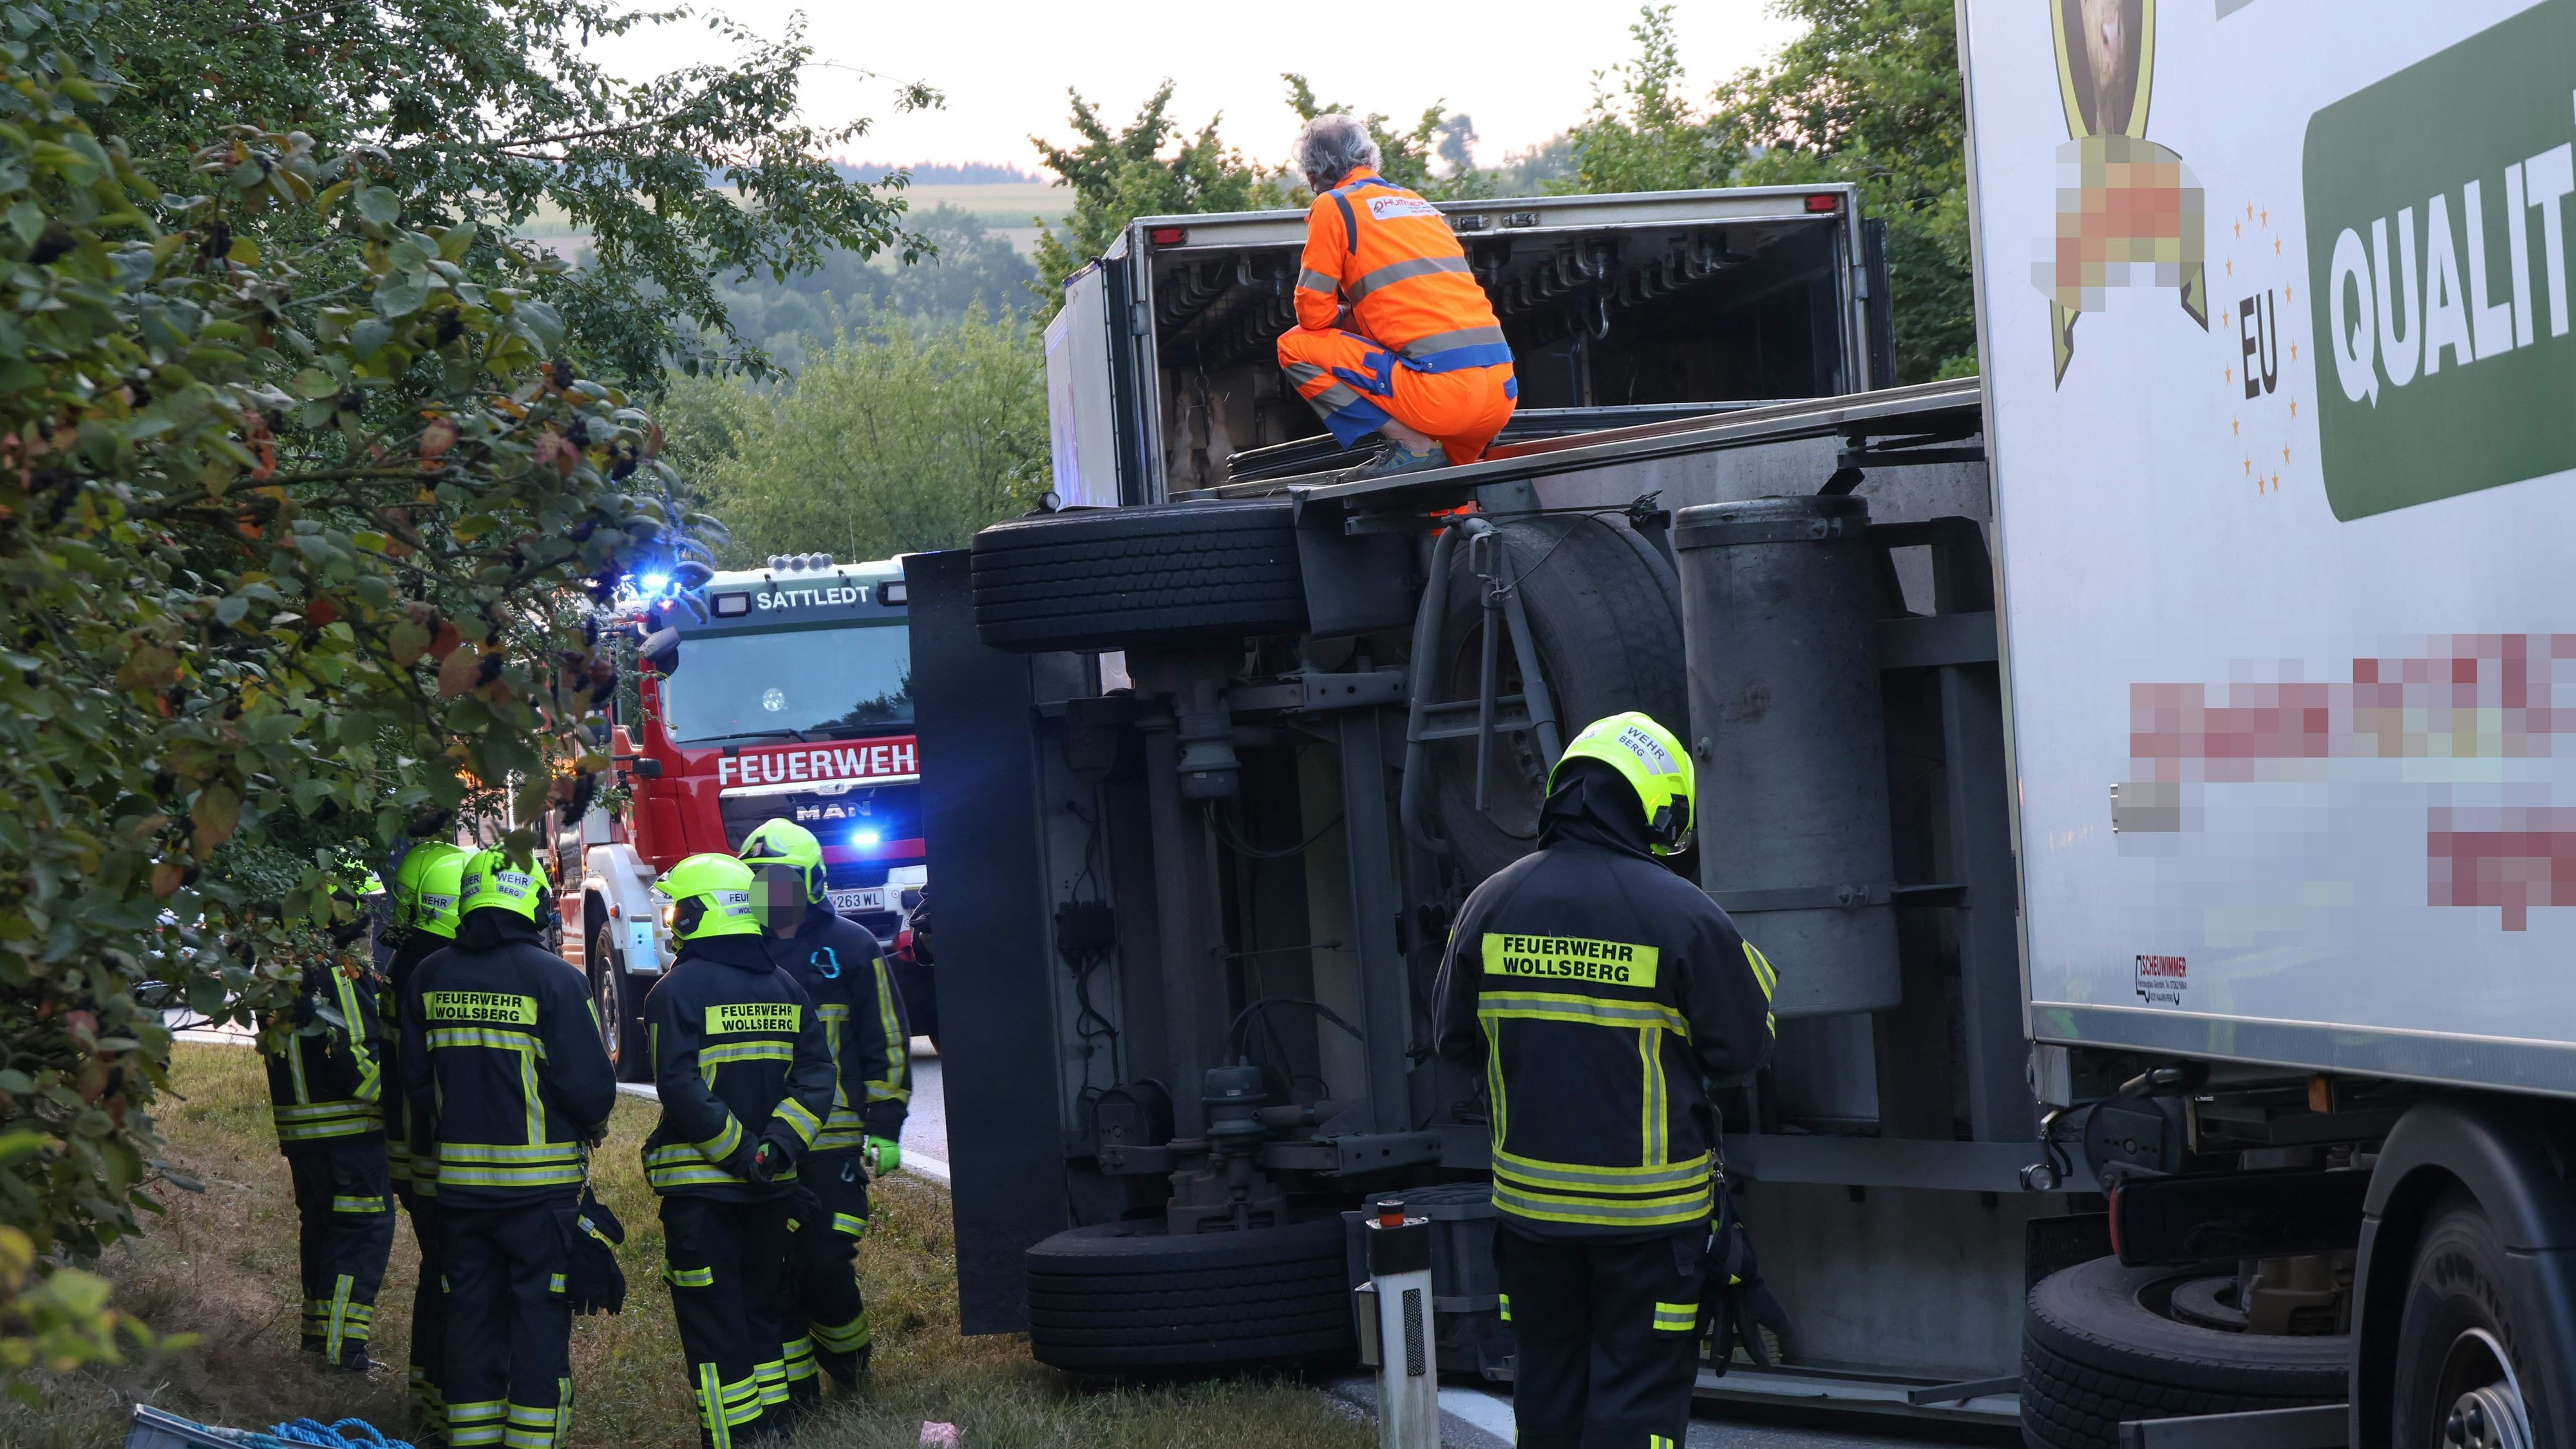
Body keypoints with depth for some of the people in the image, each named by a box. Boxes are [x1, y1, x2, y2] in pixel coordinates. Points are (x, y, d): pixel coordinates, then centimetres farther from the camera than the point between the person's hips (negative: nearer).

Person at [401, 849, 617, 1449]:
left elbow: (416, 1081, 8)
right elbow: (590, 1083, -12)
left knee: (471, 1309, 14)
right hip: (540, 1183, -4)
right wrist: (591, 1125, 9)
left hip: (456, 1176, 4)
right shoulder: (556, 979, -13)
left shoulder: (428, 978, 2)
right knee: (539, 1311, 4)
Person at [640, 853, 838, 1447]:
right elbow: (816, 1076, 0)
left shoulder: (676, 992, -11)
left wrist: (739, 1151, -15)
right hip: (770, 1186, 6)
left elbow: (682, 1092, -20)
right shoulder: (785, 989, 7)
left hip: (700, 1187, -6)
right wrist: (776, 1146, -7)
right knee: (761, 1312, 18)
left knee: (714, 1329, -1)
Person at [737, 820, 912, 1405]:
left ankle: (848, 1360, 19)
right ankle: (793, 1388, 12)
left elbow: (887, 1044, 1)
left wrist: (885, 1130, -6)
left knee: (827, 1264, -8)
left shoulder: (850, 949, 0)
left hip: (834, 1142, -4)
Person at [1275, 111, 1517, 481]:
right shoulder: (1418, 203, 24)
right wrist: (1358, 316, 33)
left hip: (1440, 388, -8)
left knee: (1294, 347, 4)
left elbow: (1313, 314, 1)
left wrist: (1345, 317, 21)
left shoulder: (1334, 206, 3)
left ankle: (1411, 445, -3)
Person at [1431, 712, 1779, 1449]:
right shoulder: (1684, 916, -14)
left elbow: (1456, 1036, 9)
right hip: (1650, 1210, -4)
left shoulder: (1491, 904, -1)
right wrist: (1750, 972, 14)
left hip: (1531, 1197, 4)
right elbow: (1744, 1047, -5)